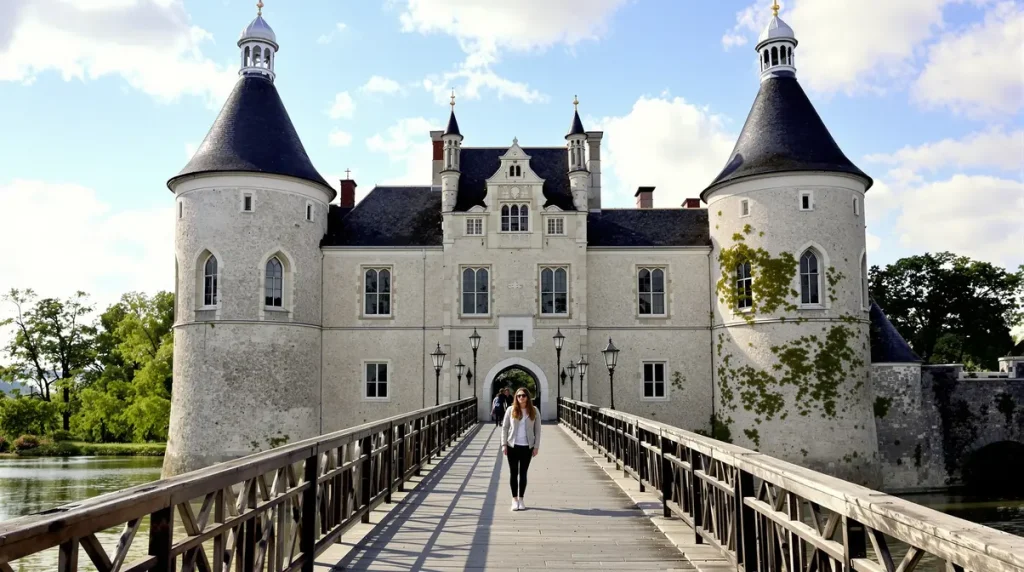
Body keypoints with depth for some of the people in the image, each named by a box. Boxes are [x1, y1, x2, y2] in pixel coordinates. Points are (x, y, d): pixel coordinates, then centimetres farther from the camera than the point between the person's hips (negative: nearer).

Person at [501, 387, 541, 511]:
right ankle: (514, 499, 12)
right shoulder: (511, 410, -2)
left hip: (527, 447, 0)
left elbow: (537, 429, 3)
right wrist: (504, 444, -3)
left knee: (523, 473, 6)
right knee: (513, 472, 4)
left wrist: (536, 446, -1)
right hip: (512, 446, 0)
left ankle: (521, 499, 15)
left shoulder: (534, 411, 0)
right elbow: (504, 427, 2)